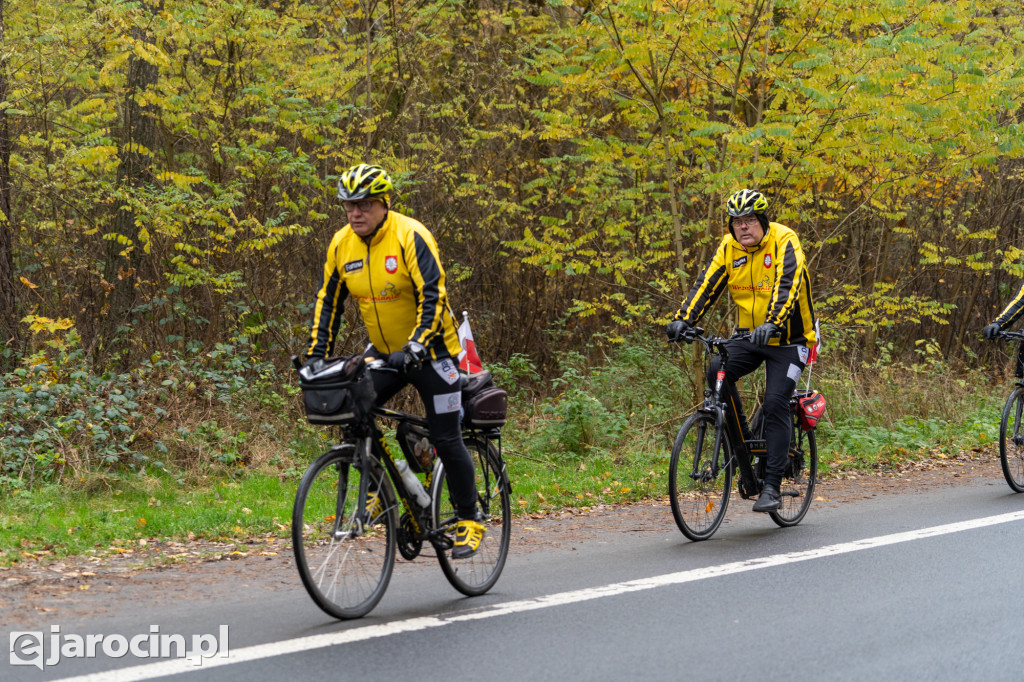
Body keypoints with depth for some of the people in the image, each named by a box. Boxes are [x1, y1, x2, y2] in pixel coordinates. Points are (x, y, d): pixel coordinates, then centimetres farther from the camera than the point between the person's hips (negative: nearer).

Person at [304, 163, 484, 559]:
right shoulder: (341, 245, -3)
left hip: (430, 351, -6)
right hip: (385, 352, 6)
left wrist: (414, 348, -37)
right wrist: (315, 356, -5)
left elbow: (432, 298, -26)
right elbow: (328, 302, 4)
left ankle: (469, 521, 10)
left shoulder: (410, 237, -21)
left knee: (445, 438, -5)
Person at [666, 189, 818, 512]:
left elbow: (787, 287, -31)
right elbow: (707, 285, -8)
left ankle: (772, 486, -11)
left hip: (787, 339, -5)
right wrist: (682, 320, -24)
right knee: (717, 371, -21)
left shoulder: (784, 242, -17)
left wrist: (772, 324, -47)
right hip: (750, 337, 5)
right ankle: (743, 444, -5)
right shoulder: (729, 247, -1)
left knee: (775, 403, -16)